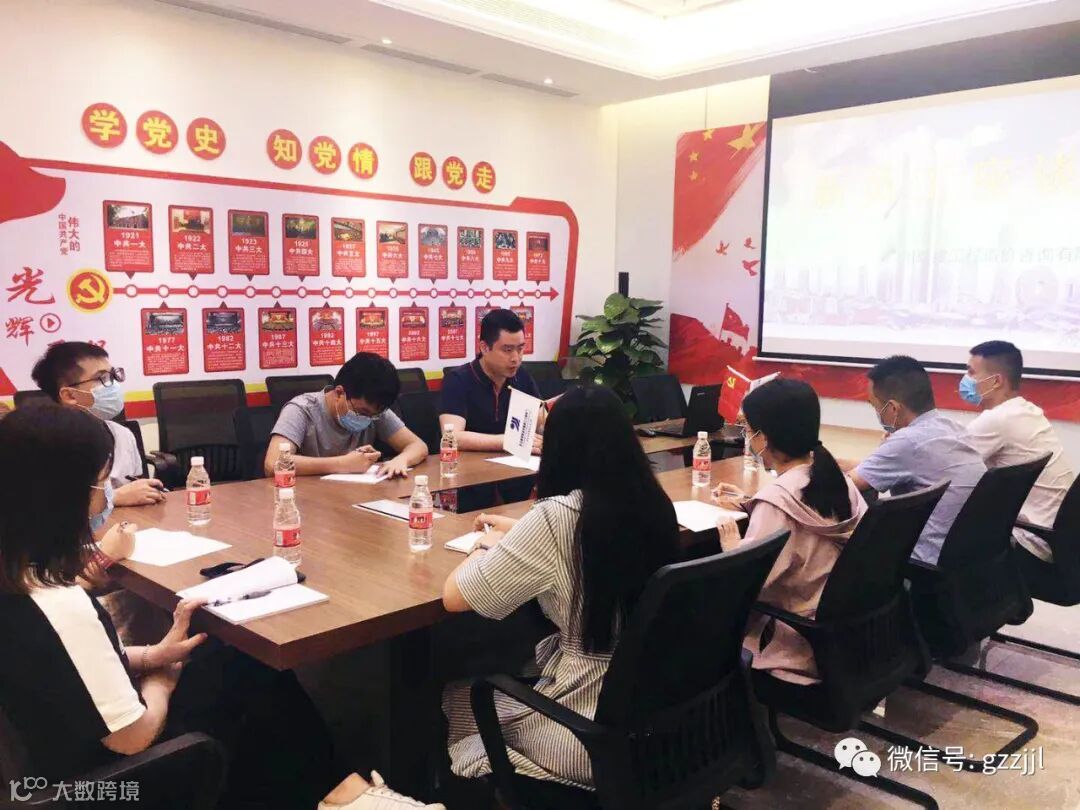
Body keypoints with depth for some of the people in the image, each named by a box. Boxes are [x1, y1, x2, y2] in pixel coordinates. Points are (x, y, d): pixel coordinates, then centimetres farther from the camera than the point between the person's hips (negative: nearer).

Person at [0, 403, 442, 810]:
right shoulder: (63, 607, -34)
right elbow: (133, 737, -26)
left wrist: (149, 657, -1)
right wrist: (160, 682, -7)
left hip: (72, 744, 8)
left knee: (245, 666, 10)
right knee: (262, 679, 5)